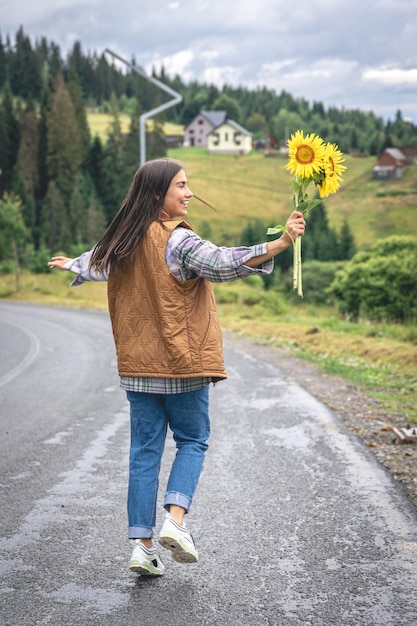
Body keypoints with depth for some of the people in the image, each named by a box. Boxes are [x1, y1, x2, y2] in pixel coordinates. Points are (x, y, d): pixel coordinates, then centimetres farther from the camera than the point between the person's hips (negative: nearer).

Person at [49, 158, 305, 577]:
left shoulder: (122, 241, 8)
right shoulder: (177, 241, -15)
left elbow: (98, 262, 29)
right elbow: (222, 263, -29)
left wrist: (71, 264, 52)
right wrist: (281, 243, -37)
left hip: (137, 364, 6)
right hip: (182, 362, -6)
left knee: (144, 451, 9)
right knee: (192, 440, 12)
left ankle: (142, 544, 7)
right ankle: (175, 519, -6)